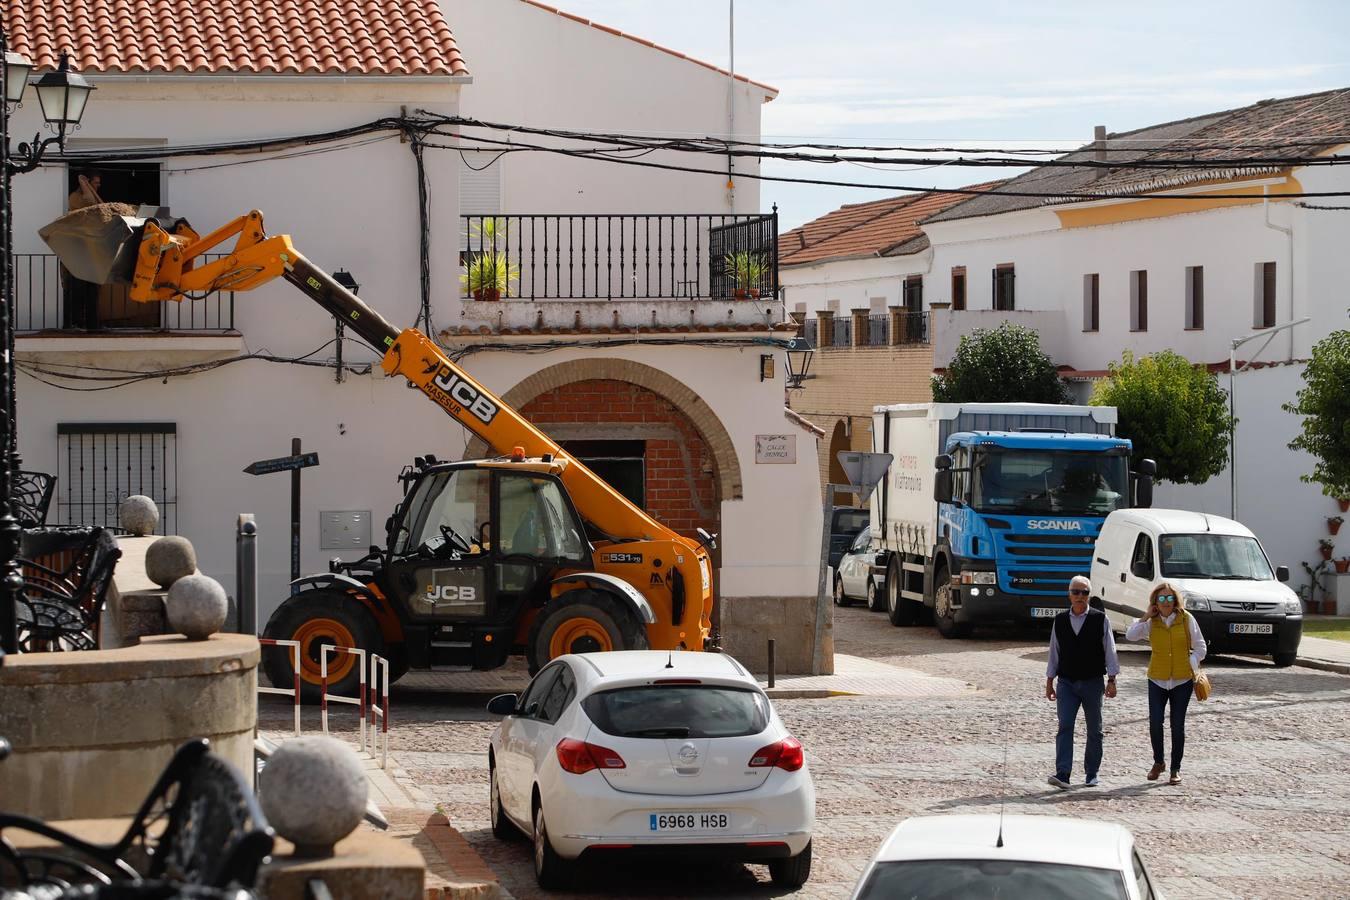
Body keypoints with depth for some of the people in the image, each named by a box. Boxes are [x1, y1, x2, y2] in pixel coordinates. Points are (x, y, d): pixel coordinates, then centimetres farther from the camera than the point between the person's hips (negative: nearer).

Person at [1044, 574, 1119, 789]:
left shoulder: (1100, 619, -1)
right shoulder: (1060, 621, 6)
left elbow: (1109, 651, 1)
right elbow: (1054, 652, 12)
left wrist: (1111, 680, -4)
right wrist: (1050, 682, 11)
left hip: (1092, 682, -1)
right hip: (1066, 683, 1)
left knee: (1094, 729, 7)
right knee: (1065, 726, -12)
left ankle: (1091, 773, 19)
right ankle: (1062, 774, -20)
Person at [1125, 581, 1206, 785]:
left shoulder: (1186, 619, -3)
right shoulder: (1151, 622, 1)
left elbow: (1200, 647, 4)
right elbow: (1130, 635, -12)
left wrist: (1192, 667, -5)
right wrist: (1147, 616, -11)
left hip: (1182, 681, -1)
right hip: (1158, 680, 1)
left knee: (1177, 726, 2)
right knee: (1155, 723, -8)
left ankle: (1176, 769, 12)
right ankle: (1158, 762, 14)